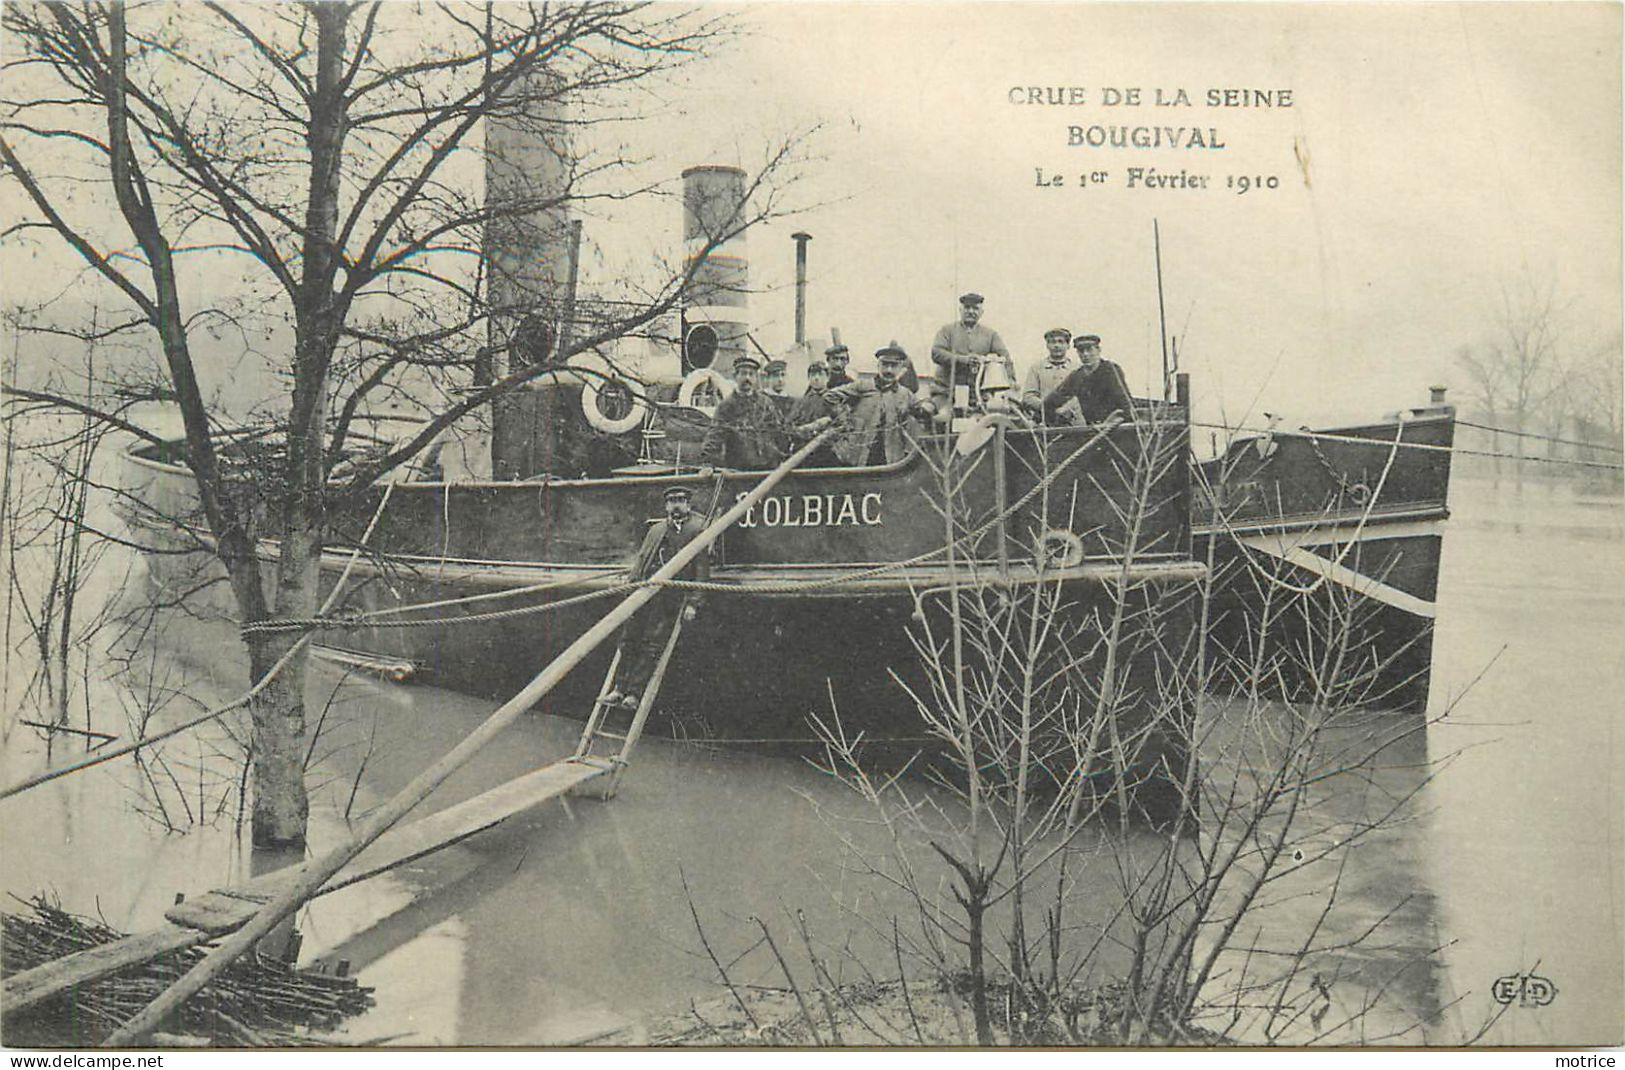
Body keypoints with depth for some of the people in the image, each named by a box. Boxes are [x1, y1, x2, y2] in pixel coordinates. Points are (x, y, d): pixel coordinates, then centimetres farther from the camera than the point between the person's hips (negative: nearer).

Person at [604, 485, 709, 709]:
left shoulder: (697, 531, 4)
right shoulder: (655, 529, 22)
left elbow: (702, 570, -1)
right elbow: (640, 557, 25)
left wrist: (693, 603, -8)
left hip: (671, 596, -5)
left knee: (652, 646, -9)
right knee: (629, 640, 0)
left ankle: (634, 693, -8)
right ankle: (620, 688, 6)